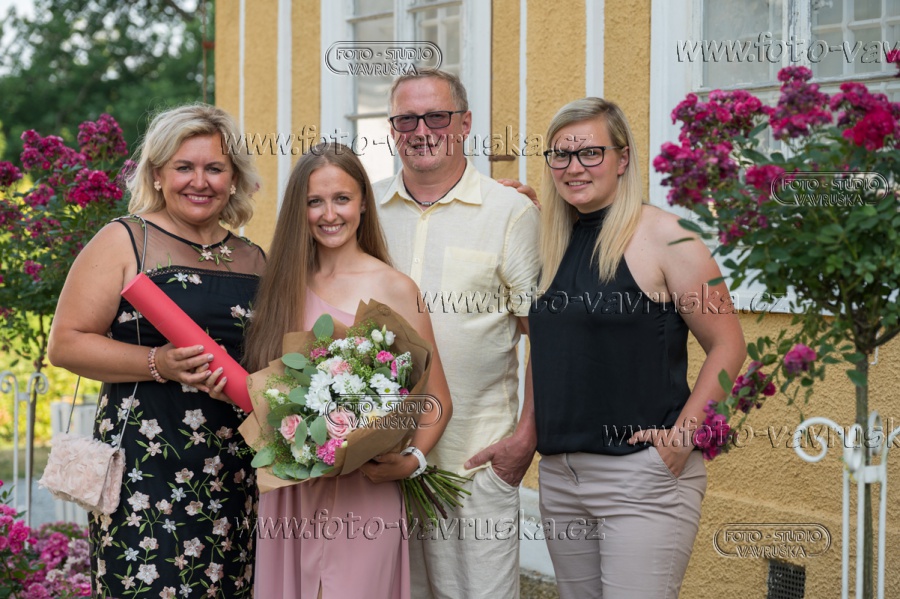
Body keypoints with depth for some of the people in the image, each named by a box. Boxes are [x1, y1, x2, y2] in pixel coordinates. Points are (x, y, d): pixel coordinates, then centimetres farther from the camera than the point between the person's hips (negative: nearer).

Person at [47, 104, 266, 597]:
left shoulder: (253, 260, 15)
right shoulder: (124, 242, 1)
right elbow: (66, 344, -6)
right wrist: (159, 364, -17)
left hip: (235, 475, 4)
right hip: (145, 464, -4)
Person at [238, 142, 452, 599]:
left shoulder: (394, 289, -4)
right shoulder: (285, 285, 10)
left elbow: (437, 402, -3)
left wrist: (411, 460, -18)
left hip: (364, 490, -4)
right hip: (289, 489, 4)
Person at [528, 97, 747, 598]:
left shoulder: (663, 236, -8)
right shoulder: (557, 243, 11)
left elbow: (728, 344, -9)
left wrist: (682, 436, -14)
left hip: (643, 474, -6)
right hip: (559, 472, 6)